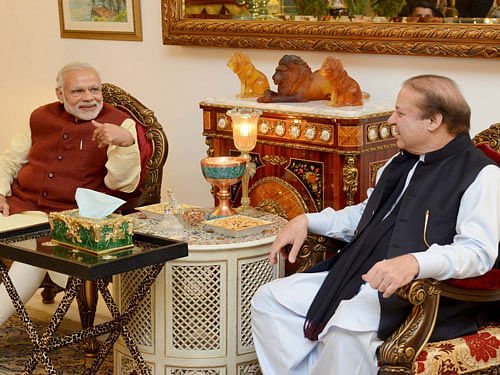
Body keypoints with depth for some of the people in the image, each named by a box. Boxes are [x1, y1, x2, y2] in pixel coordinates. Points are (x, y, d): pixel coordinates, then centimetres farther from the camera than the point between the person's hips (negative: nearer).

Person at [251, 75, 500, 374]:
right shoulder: (399, 164, 21)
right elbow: (364, 216, 34)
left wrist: (414, 262, -36)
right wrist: (308, 221, 19)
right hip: (360, 277, 9)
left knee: (347, 327, -37)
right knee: (269, 299, -2)